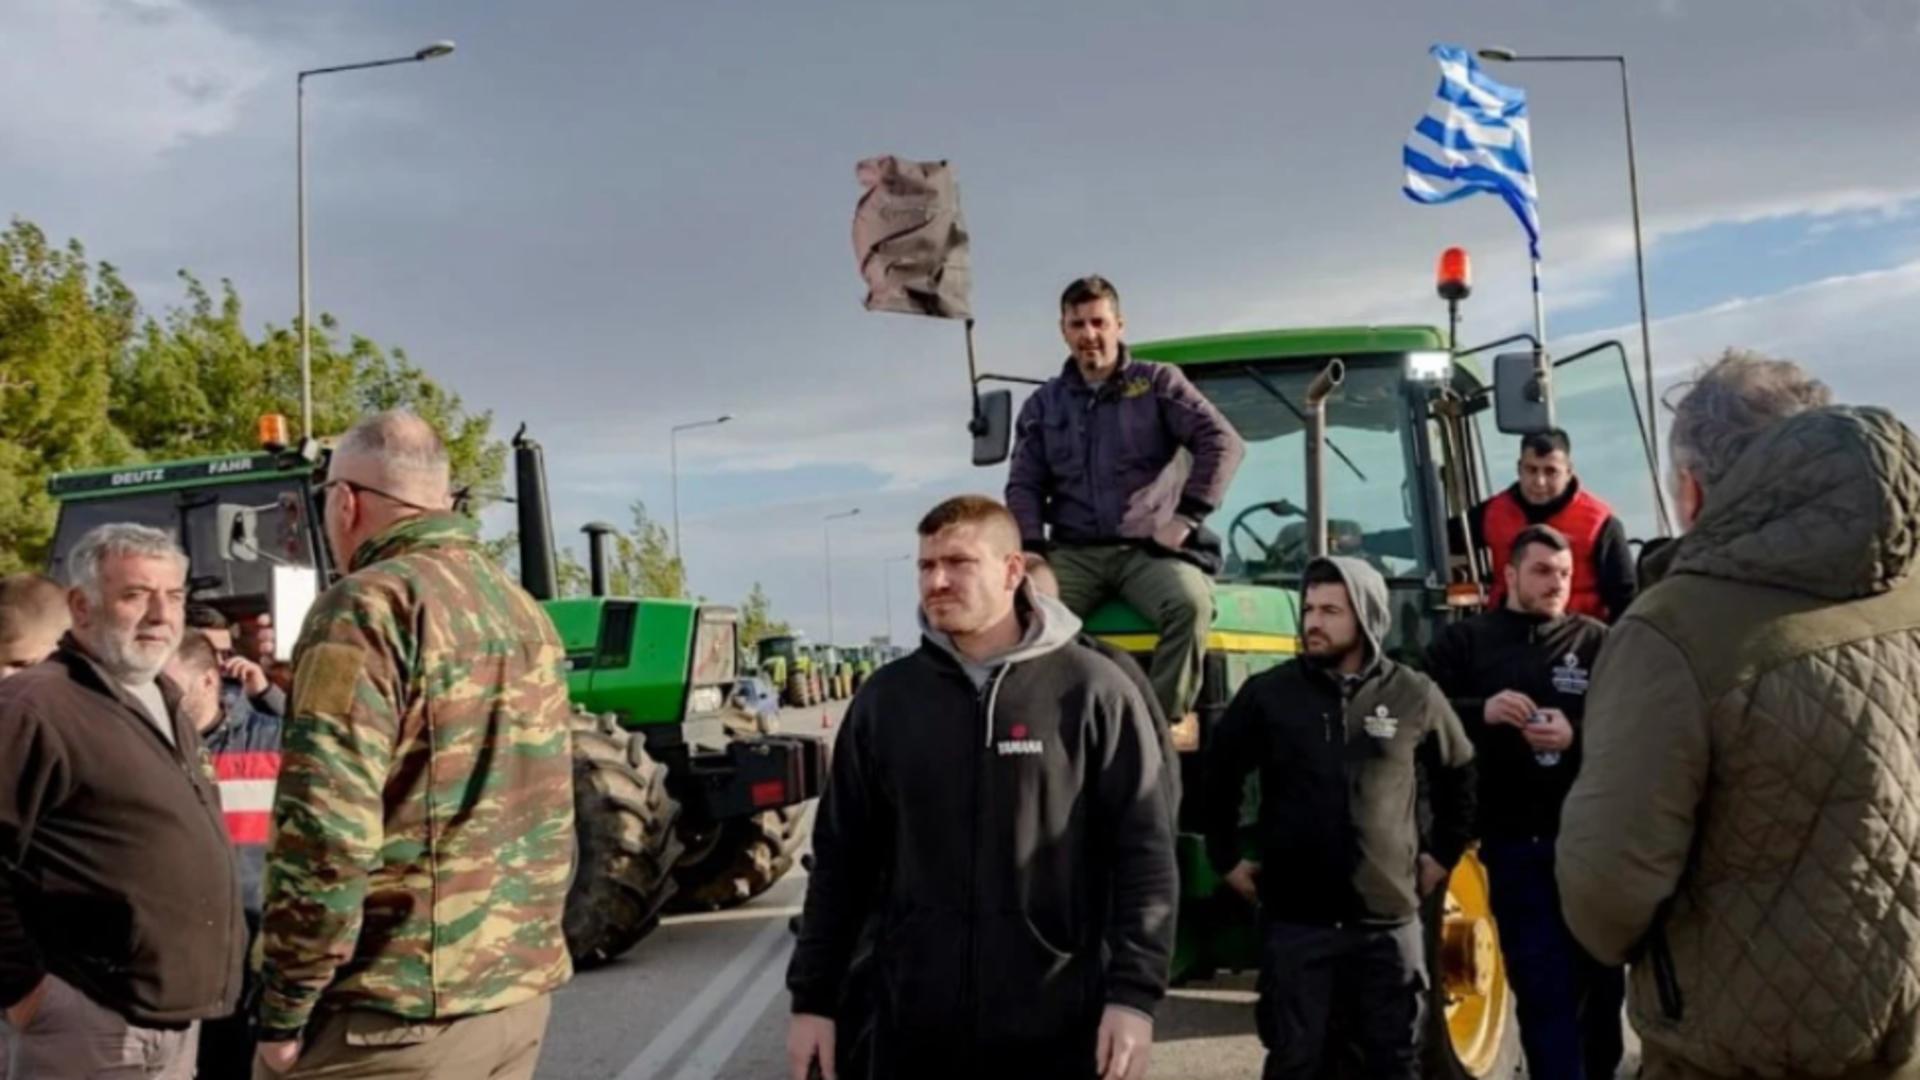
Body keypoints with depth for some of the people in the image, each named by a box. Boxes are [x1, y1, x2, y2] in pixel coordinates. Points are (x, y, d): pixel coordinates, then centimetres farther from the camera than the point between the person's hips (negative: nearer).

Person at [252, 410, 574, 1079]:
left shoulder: (368, 607, -13)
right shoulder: (524, 612, 11)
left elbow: (327, 827, -21)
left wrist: (286, 1006, -13)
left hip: (394, 1013, -7)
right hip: (519, 994, 8)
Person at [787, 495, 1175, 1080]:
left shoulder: (1091, 691, -4)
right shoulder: (885, 698, 5)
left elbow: (1143, 852, -6)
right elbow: (841, 857, 9)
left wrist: (1133, 995, -13)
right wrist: (813, 998, 6)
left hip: (1059, 1029, -2)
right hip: (913, 1027, 3)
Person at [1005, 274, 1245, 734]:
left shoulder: (1157, 383, 6)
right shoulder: (1044, 404, 17)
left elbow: (1224, 443, -4)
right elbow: (1024, 486, 11)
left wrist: (1185, 518, -13)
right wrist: (1031, 552, -7)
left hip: (1148, 548, -2)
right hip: (1074, 552, 3)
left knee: (1190, 604, -35)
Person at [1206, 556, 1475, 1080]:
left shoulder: (1415, 696, -1)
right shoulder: (1267, 692, -3)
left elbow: (1460, 776, 15)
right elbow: (1219, 774, 8)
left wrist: (1444, 854, 12)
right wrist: (1226, 857, 7)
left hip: (1388, 918, 1)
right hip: (1294, 917, -1)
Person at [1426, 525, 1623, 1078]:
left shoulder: (1597, 642, 7)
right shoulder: (1465, 641, 7)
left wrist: (1577, 735, -22)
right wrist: (1481, 711, -20)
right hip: (1515, 841, -1)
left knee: (1600, 979, 14)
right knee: (1543, 988, 1)